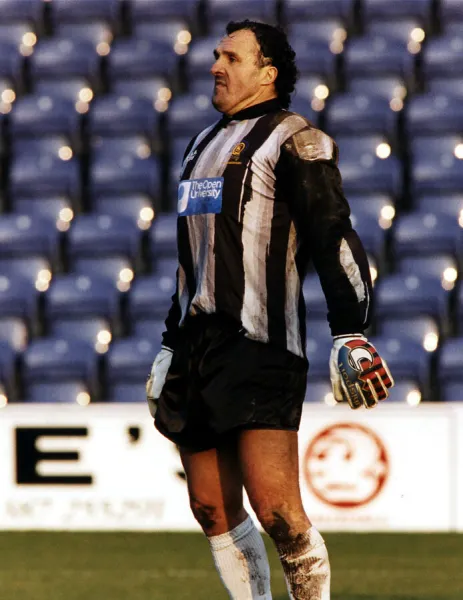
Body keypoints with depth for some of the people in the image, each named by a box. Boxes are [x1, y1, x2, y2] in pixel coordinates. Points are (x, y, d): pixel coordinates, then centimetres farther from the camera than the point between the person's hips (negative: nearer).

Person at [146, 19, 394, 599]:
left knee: (275, 508, -16)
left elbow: (335, 240, -11)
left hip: (261, 344, -8)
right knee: (212, 510, 4)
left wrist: (349, 334, -21)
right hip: (197, 345, 8)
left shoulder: (292, 139, -2)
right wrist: (170, 344, 29)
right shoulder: (204, 144, 23)